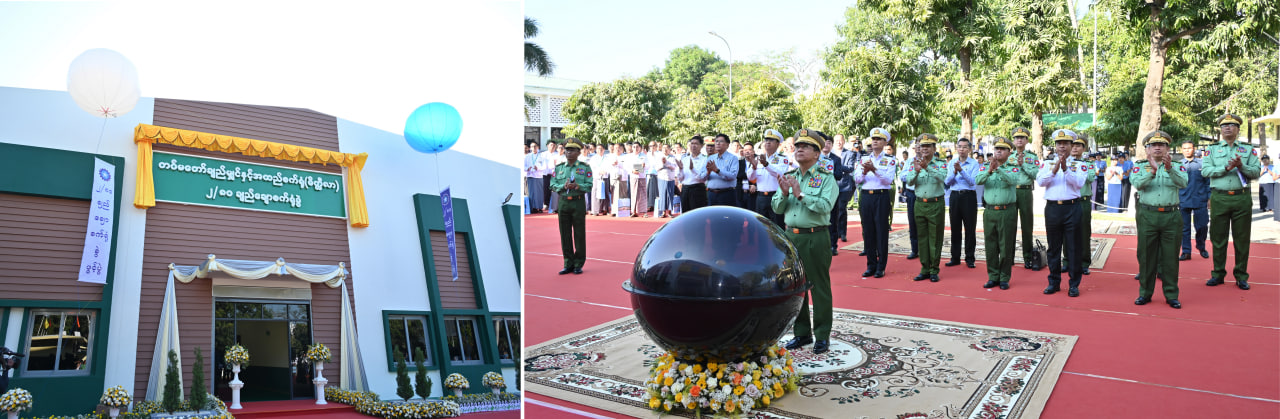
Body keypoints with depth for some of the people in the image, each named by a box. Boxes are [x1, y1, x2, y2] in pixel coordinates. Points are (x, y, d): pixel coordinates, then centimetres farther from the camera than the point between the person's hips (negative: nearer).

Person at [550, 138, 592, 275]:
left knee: (579, 234, 1)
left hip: (578, 203, -3)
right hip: (563, 203, 3)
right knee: (565, 235, 4)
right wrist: (563, 186, -13)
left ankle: (578, 264, 10)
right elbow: (553, 185, 5)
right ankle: (568, 264, 13)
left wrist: (577, 186, -20)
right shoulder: (559, 168, 11)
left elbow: (589, 187, -4)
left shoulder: (585, 168, 2)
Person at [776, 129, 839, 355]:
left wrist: (800, 194, -18)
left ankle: (822, 336, 12)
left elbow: (825, 205, -19)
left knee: (819, 287, 1)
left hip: (815, 237, -6)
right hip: (791, 236, 6)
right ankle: (802, 332, 25)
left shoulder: (826, 177, -4)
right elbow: (777, 208, 10)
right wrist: (784, 194, -9)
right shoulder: (789, 176, 12)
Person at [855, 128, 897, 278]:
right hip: (865, 197, 4)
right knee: (868, 232, 7)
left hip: (882, 197, -3)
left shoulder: (890, 160, 1)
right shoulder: (864, 158, 11)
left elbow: (888, 180, -11)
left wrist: (874, 170, -23)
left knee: (881, 232, 0)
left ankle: (881, 267, 8)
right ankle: (871, 265, 16)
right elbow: (856, 179, 5)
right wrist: (864, 172, -14)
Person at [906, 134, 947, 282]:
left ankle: (934, 270, 9)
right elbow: (909, 182, -6)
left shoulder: (941, 163, -2)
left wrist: (927, 167, -37)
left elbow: (942, 177, -22)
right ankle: (924, 269, 14)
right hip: (919, 204, 3)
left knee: (935, 238, 2)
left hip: (935, 204, -3)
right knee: (922, 238, 7)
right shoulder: (915, 163, 6)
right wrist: (916, 171, -26)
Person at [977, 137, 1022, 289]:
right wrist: (989, 170, -27)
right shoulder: (986, 166, 8)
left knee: (1006, 247, 2)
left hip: (1007, 212, -3)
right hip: (989, 211, 3)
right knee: (990, 246, 7)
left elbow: (1013, 180, -21)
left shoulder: (1014, 167, 0)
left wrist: (998, 169, -32)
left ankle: (1004, 278, 12)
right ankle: (993, 277, 16)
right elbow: (978, 180, -10)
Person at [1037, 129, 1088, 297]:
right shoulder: (1047, 163, 10)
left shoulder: (1078, 165, 6)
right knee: (1054, 247, 8)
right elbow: (1040, 181, -6)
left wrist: (1066, 169, -21)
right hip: (1052, 208, 1)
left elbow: (1079, 182, -10)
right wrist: (1054, 170, -20)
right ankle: (1054, 282, 17)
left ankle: (1074, 284, 10)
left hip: (1072, 208, -1)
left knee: (1073, 247, 2)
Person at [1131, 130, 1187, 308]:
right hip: (1147, 216, 0)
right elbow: (1137, 184, -13)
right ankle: (1145, 293, 14)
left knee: (1170, 257, 4)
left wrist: (1170, 168, -29)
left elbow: (1183, 183, -13)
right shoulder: (1140, 167, 7)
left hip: (1171, 216, 0)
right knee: (1146, 255, 4)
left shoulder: (1177, 167, 8)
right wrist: (1152, 170, -28)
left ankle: (1171, 295, 14)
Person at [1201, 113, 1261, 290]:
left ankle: (1241, 276, 13)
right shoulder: (1213, 149, 9)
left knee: (1242, 239, 4)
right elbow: (1205, 171, -3)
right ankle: (1218, 274, 14)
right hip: (1219, 198, 0)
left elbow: (1256, 171, 1)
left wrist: (1241, 166, -16)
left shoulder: (1248, 149, 10)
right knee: (1218, 238, 4)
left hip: (1242, 198, 0)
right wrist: (1226, 168, -15)